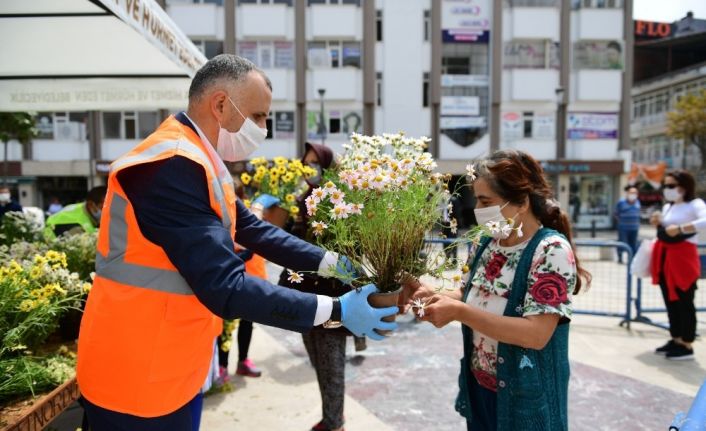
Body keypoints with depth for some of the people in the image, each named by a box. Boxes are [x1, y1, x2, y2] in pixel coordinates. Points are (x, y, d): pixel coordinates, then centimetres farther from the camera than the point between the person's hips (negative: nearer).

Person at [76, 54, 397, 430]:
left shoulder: (197, 162, 7)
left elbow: (254, 230, 8)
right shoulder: (170, 167, -27)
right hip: (136, 378, -9)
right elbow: (225, 287, -30)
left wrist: (335, 263, 2)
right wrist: (335, 311, -24)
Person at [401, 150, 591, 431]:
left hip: (526, 398, -6)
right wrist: (431, 294, -8)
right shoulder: (486, 245, 0)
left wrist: (458, 312, -29)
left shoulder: (552, 249, -21)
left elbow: (536, 334, -27)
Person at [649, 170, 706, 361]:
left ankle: (687, 346, 8)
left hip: (683, 257, -8)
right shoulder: (667, 207, 14)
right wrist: (658, 224, 4)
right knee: (670, 302, 14)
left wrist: (680, 228, -31)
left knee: (684, 303, -1)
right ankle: (676, 340, 25)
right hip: (664, 257, 8)